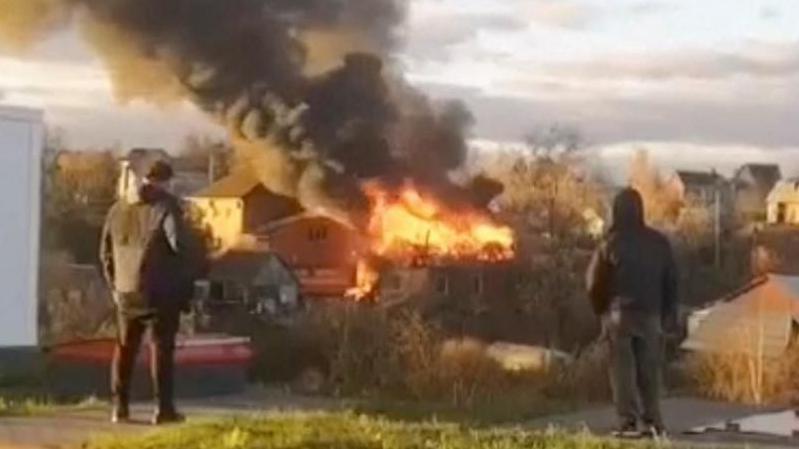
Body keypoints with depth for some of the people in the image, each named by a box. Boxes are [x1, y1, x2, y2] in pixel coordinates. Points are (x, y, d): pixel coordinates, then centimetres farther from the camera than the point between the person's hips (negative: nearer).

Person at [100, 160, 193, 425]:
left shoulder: (119, 208, 12)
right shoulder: (166, 206, -8)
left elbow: (106, 251, 15)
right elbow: (178, 243, -17)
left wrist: (114, 285, 22)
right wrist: (183, 281, -5)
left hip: (126, 290, 5)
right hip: (160, 290, -5)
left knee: (125, 348, 13)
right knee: (161, 348, 0)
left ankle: (120, 407, 14)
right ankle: (164, 408, -1)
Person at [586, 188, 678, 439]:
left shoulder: (611, 243, -6)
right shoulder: (659, 242, 5)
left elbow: (595, 283, -1)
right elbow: (671, 282, 8)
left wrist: (601, 310, 15)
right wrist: (669, 315, 14)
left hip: (619, 314, -3)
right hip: (650, 315, 3)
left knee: (623, 370, -1)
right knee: (649, 371, 7)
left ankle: (628, 423, -6)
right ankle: (652, 422, 3)